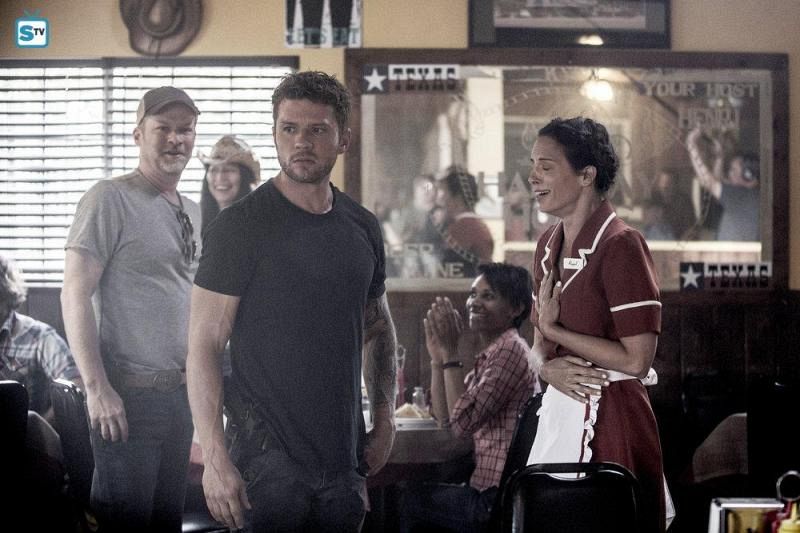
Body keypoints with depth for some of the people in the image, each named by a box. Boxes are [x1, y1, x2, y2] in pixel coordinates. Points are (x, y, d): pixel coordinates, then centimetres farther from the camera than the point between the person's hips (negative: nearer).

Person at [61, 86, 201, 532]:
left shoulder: (193, 212, 14)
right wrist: (97, 388, -20)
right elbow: (75, 294, -14)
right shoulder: (111, 199, -9)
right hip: (129, 394, -7)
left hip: (181, 392, 8)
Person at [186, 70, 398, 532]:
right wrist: (214, 458, -17)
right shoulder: (242, 227, -8)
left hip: (343, 460, 5)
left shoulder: (363, 229, 9)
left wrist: (385, 420, 11)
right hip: (268, 457, -5)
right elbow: (204, 346, -10)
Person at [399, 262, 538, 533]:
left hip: (500, 496, -10)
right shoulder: (490, 356, 15)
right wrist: (437, 355, 3)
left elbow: (463, 421, -23)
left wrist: (450, 353, -18)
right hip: (490, 490, 10)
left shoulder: (510, 350, -17)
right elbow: (443, 415, 12)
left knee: (411, 501, 5)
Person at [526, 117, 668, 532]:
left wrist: (554, 329, -10)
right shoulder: (548, 244, 12)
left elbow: (635, 359, -18)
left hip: (608, 417, -8)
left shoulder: (620, 245, -14)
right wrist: (549, 368, -7)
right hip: (557, 412, 8)